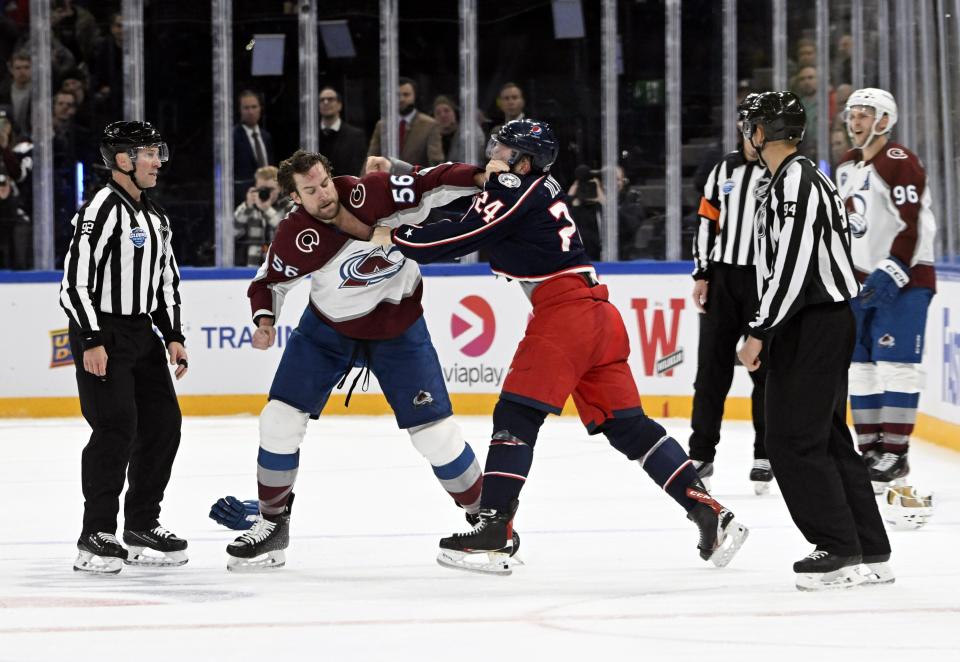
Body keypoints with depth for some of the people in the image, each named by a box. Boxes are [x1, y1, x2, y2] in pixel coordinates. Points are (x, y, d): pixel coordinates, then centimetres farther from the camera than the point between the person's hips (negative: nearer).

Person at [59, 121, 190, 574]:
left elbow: (166, 279, 22)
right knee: (116, 427, -15)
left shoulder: (154, 216, 14)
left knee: (163, 422, 7)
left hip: (141, 333, 9)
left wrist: (173, 336, 12)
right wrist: (92, 342, -23)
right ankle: (96, 537, -10)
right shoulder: (104, 209, -15)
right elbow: (75, 279, -20)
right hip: (100, 334, -9)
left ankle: (141, 527, 18)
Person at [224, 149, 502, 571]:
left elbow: (433, 184, -20)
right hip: (327, 330, 1)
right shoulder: (294, 240, -22)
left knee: (436, 433, -4)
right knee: (280, 419, -6)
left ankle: (485, 516, 14)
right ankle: (273, 524, 10)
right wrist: (265, 320, -23)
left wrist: (484, 178, -35)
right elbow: (269, 281, -5)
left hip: (398, 329, -1)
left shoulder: (370, 193, -25)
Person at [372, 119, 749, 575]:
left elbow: (461, 239, -9)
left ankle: (493, 533, -13)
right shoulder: (541, 188, 22)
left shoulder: (515, 189, -5)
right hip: (598, 315, 9)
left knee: (516, 415, -8)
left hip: (562, 312, -9)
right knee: (626, 424, 9)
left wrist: (395, 238, 1)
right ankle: (709, 514, 4)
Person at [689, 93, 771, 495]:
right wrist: (702, 274, 8)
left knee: (766, 368, -1)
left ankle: (766, 456, 8)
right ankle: (701, 454, 9)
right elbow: (708, 221, 14)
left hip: (764, 278, -4)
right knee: (712, 367, 4)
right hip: (722, 277, 4)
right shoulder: (725, 170, 13)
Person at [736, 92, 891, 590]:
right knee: (827, 437, 13)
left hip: (812, 327, -11)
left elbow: (792, 265, -23)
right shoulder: (801, 178, 17)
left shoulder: (795, 182, -16)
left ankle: (840, 552, -9)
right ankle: (870, 554, 14)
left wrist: (760, 332, -20)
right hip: (825, 324, 11)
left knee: (793, 438, -9)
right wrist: (768, 330, 23)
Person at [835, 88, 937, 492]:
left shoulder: (899, 163, -13)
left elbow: (912, 227, -19)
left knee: (895, 363, -11)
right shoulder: (847, 167, 15)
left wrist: (890, 276, -24)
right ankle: (870, 449, 12)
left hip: (903, 278, -9)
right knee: (860, 365, 7)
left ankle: (895, 454, -11)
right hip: (863, 281, 9)